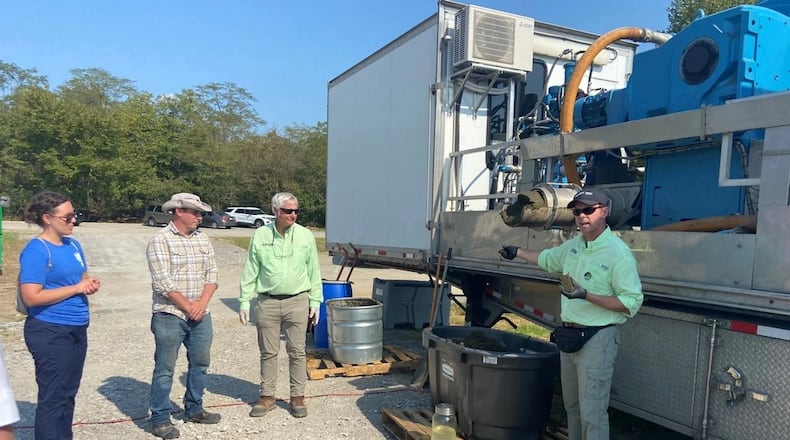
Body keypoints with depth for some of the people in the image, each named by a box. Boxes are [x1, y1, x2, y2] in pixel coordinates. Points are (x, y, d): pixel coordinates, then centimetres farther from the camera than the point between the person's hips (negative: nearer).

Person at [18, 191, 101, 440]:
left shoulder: (73, 245, 8)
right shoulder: (36, 250, -16)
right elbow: (31, 297, -22)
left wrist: (91, 285, -3)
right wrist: (77, 288, -18)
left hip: (77, 330, 8)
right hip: (50, 333, -8)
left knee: (68, 393, 17)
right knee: (53, 397, 1)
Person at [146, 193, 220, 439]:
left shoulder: (203, 239, 9)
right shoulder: (160, 241, -9)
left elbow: (212, 274, 6)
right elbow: (162, 282, -15)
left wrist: (202, 303, -8)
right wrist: (188, 307, -13)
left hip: (201, 315, 6)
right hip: (170, 316, -6)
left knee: (200, 364, 15)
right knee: (165, 369, 3)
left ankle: (193, 409, 31)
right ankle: (160, 419, 16)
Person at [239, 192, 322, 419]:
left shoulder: (305, 235, 2)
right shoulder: (261, 235, 1)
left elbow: (314, 271, 6)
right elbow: (250, 271, 4)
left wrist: (315, 301, 3)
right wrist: (245, 301, 1)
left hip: (297, 301, 0)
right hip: (267, 302, 0)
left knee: (297, 351, 4)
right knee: (268, 352, 9)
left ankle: (297, 397, 17)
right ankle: (267, 396, 22)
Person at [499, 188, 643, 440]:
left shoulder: (619, 253, -15)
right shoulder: (574, 245, 9)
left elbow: (631, 303, -19)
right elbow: (547, 258, 30)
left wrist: (587, 296, -26)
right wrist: (517, 252, 34)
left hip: (597, 339, -8)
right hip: (568, 334, 8)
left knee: (592, 412, -6)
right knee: (572, 407, 19)